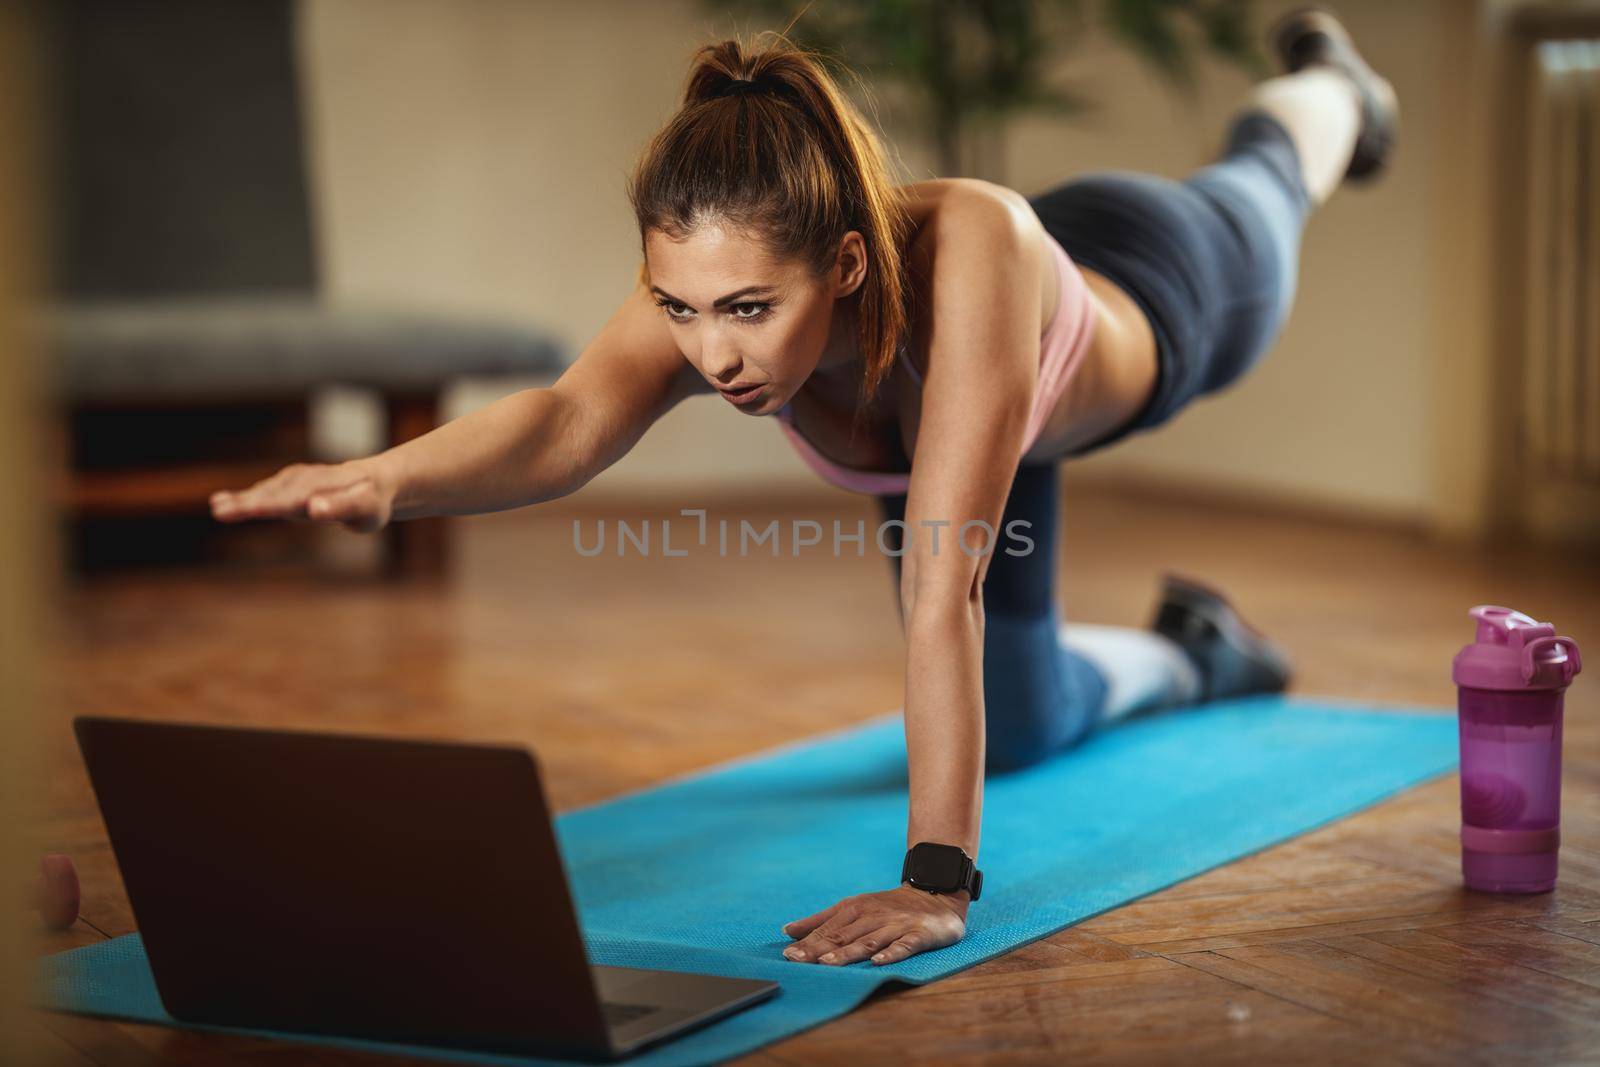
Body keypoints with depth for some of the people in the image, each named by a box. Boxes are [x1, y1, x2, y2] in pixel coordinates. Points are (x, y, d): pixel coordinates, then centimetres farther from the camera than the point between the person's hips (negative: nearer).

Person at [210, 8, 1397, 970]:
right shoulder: (709, 286, -44)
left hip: (1145, 285, -2)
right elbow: (570, 422, -64)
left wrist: (938, 882, -60)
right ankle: (1191, 654, 53)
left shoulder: (967, 246, -55)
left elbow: (943, 584, -59)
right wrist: (383, 479, -84)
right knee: (1012, 724, 18)